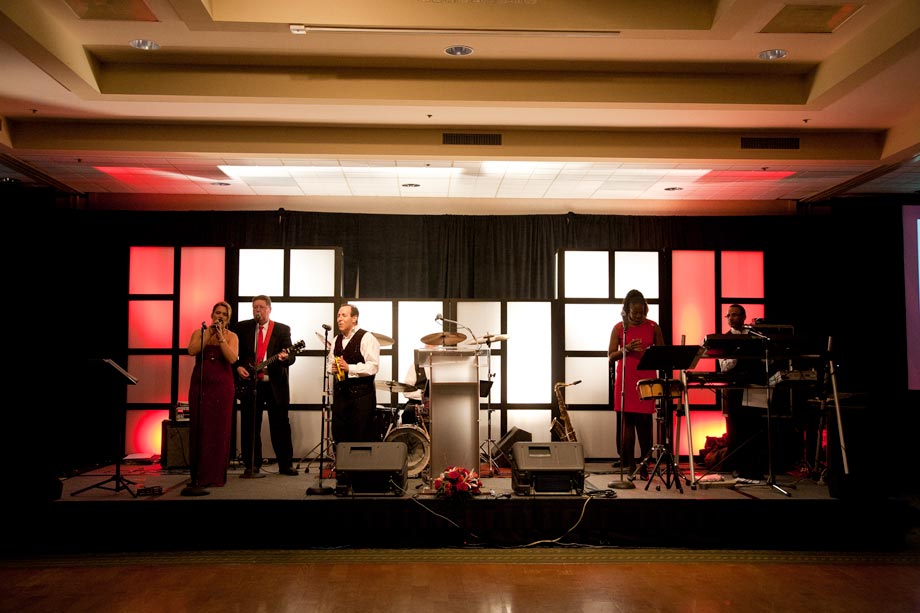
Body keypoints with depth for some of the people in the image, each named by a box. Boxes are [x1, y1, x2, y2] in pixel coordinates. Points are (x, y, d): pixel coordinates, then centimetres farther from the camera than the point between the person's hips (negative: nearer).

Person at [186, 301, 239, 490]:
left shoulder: (231, 336, 6)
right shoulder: (199, 332, 9)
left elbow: (232, 358, -11)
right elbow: (192, 351, -10)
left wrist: (220, 336, -12)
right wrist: (209, 332, -10)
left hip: (222, 386, -1)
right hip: (199, 385, 1)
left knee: (219, 429, -2)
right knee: (199, 428, 1)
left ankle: (216, 475, 5)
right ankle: (198, 475, 10)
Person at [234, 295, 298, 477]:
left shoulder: (282, 330, 4)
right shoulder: (243, 327, 8)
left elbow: (291, 356, -2)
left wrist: (285, 357, -24)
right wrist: (238, 366, -5)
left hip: (275, 384, -1)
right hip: (249, 382, 1)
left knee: (281, 425, 2)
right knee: (249, 426, 6)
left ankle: (286, 465, 12)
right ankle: (252, 465, 17)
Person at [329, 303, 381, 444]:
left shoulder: (366, 338, -9)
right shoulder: (337, 340, 14)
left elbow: (373, 366, -17)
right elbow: (330, 362, 24)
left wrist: (349, 368, -23)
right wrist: (332, 367, 1)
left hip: (361, 394, -7)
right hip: (340, 393, 7)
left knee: (362, 437, -2)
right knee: (339, 436, 11)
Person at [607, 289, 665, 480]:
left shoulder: (653, 327, 6)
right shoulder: (619, 328, 3)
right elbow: (611, 356, 4)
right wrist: (626, 350, -14)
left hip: (647, 379, 0)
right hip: (626, 380, 0)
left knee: (644, 422, -2)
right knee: (628, 421, 1)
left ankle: (644, 465, 7)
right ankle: (630, 465, 9)